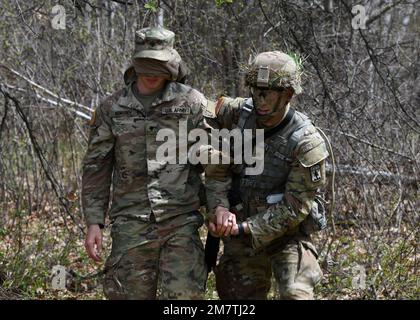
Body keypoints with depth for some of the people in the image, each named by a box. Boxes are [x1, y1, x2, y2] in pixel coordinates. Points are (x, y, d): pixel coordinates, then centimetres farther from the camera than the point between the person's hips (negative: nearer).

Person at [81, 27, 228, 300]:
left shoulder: (191, 102, 2)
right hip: (131, 223, 2)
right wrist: (94, 223, 2)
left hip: (181, 220, -1)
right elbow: (96, 169, 9)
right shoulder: (112, 109, 7)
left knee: (184, 295, -8)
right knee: (130, 294, 4)